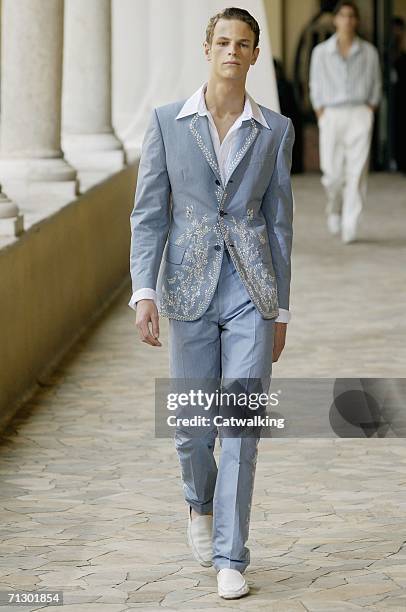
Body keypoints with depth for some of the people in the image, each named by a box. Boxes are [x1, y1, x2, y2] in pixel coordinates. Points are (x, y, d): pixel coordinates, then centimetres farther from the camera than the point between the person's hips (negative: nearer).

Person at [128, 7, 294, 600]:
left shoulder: (275, 129, 5)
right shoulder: (168, 122, 2)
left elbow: (279, 222, 8)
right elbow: (148, 214, 0)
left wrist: (280, 310, 8)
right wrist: (144, 292, -11)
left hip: (251, 289, 0)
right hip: (189, 289, 0)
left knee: (243, 425, -6)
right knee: (193, 425, 8)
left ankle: (230, 560, 1)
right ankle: (200, 503, 41)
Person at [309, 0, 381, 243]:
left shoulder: (369, 52, 6)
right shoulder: (321, 52, 5)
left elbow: (376, 86, 13)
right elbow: (316, 87, 9)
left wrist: (370, 112, 3)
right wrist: (321, 116, 1)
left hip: (360, 115, 0)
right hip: (331, 114, 0)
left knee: (357, 172, -10)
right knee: (333, 173, -4)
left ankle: (350, 226, -8)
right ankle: (334, 209, 27)